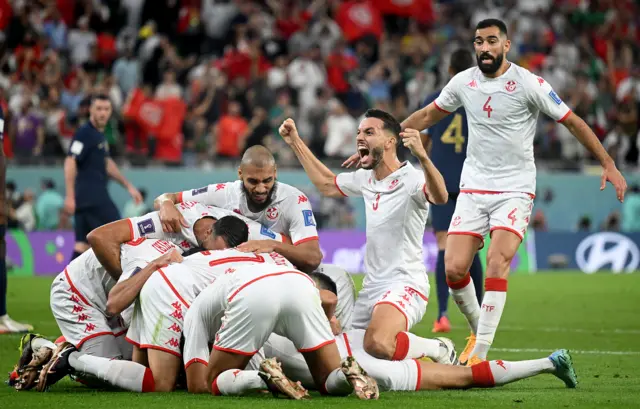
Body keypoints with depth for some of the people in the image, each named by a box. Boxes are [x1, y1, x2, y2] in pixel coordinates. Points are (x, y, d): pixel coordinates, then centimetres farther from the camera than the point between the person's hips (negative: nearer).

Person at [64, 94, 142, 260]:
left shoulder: (99, 134, 18)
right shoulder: (85, 133, -11)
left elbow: (106, 164, 29)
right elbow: (70, 162, -19)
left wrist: (128, 186, 28)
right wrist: (70, 196, -26)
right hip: (92, 196, -9)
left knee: (83, 244, 5)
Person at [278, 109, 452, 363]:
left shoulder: (411, 178, -13)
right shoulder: (365, 179, 13)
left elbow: (440, 197, -35)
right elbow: (326, 184, 32)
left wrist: (422, 156, -52)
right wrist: (295, 142, 29)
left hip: (405, 284, -9)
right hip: (372, 286, 9)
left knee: (377, 345, -34)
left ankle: (438, 351, -6)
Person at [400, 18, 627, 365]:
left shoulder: (528, 84, -9)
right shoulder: (463, 82, 4)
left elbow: (573, 122, -2)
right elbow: (427, 116, 18)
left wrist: (608, 164, -5)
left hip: (515, 190, -4)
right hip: (473, 188, 4)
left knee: (497, 265, -21)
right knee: (454, 269, -9)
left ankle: (479, 354, -19)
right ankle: (478, 329, 18)